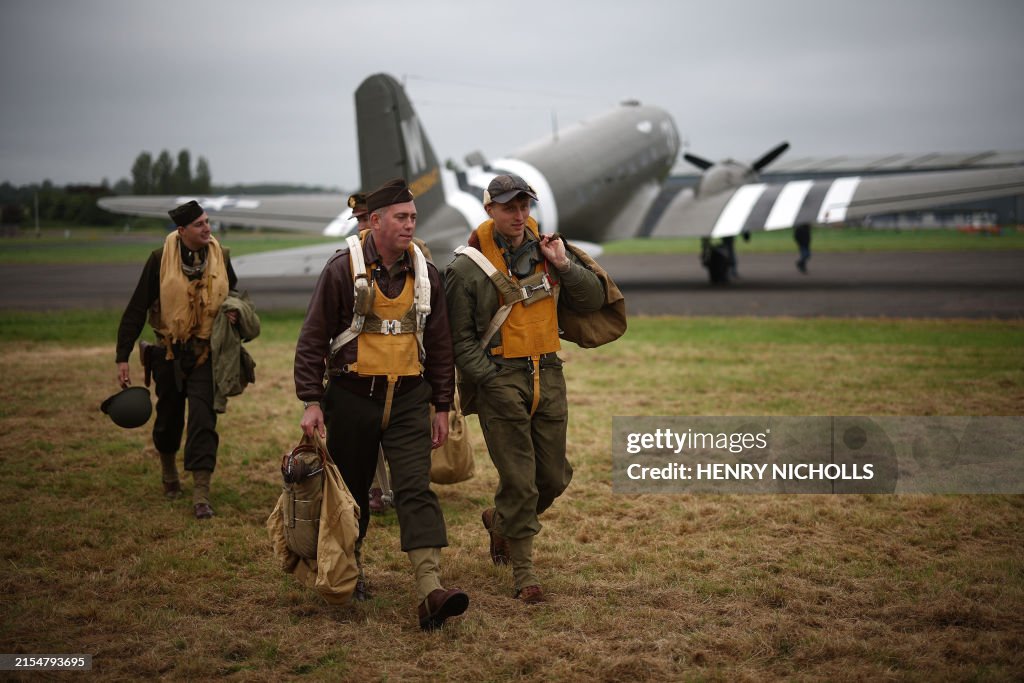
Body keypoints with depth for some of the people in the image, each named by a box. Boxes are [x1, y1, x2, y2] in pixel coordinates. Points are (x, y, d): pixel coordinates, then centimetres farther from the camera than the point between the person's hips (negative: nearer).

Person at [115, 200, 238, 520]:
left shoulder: (220, 257, -2)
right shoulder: (161, 259, -10)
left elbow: (234, 292, 18)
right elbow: (136, 309, -7)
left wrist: (234, 310, -6)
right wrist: (122, 358, -9)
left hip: (205, 353, 1)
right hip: (169, 353, 0)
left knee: (203, 419, -9)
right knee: (169, 417, 14)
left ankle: (201, 494, -8)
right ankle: (169, 470, 42)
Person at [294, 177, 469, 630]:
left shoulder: (425, 274, 5)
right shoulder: (343, 269, -7)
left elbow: (439, 344, 12)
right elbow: (313, 338, -5)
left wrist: (442, 407, 11)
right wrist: (311, 401, -11)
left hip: (408, 399, 2)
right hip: (352, 397, -2)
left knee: (416, 491, -10)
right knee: (351, 490, 11)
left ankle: (430, 592, -18)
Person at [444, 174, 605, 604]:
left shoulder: (547, 249, 9)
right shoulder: (467, 266, -5)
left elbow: (593, 300, 10)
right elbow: (459, 338, -3)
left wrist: (563, 265, -5)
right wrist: (490, 379, -12)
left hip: (549, 375, 5)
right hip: (499, 379, -5)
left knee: (554, 477, 9)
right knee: (518, 478, -4)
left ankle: (500, 521, 36)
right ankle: (523, 571, 9)